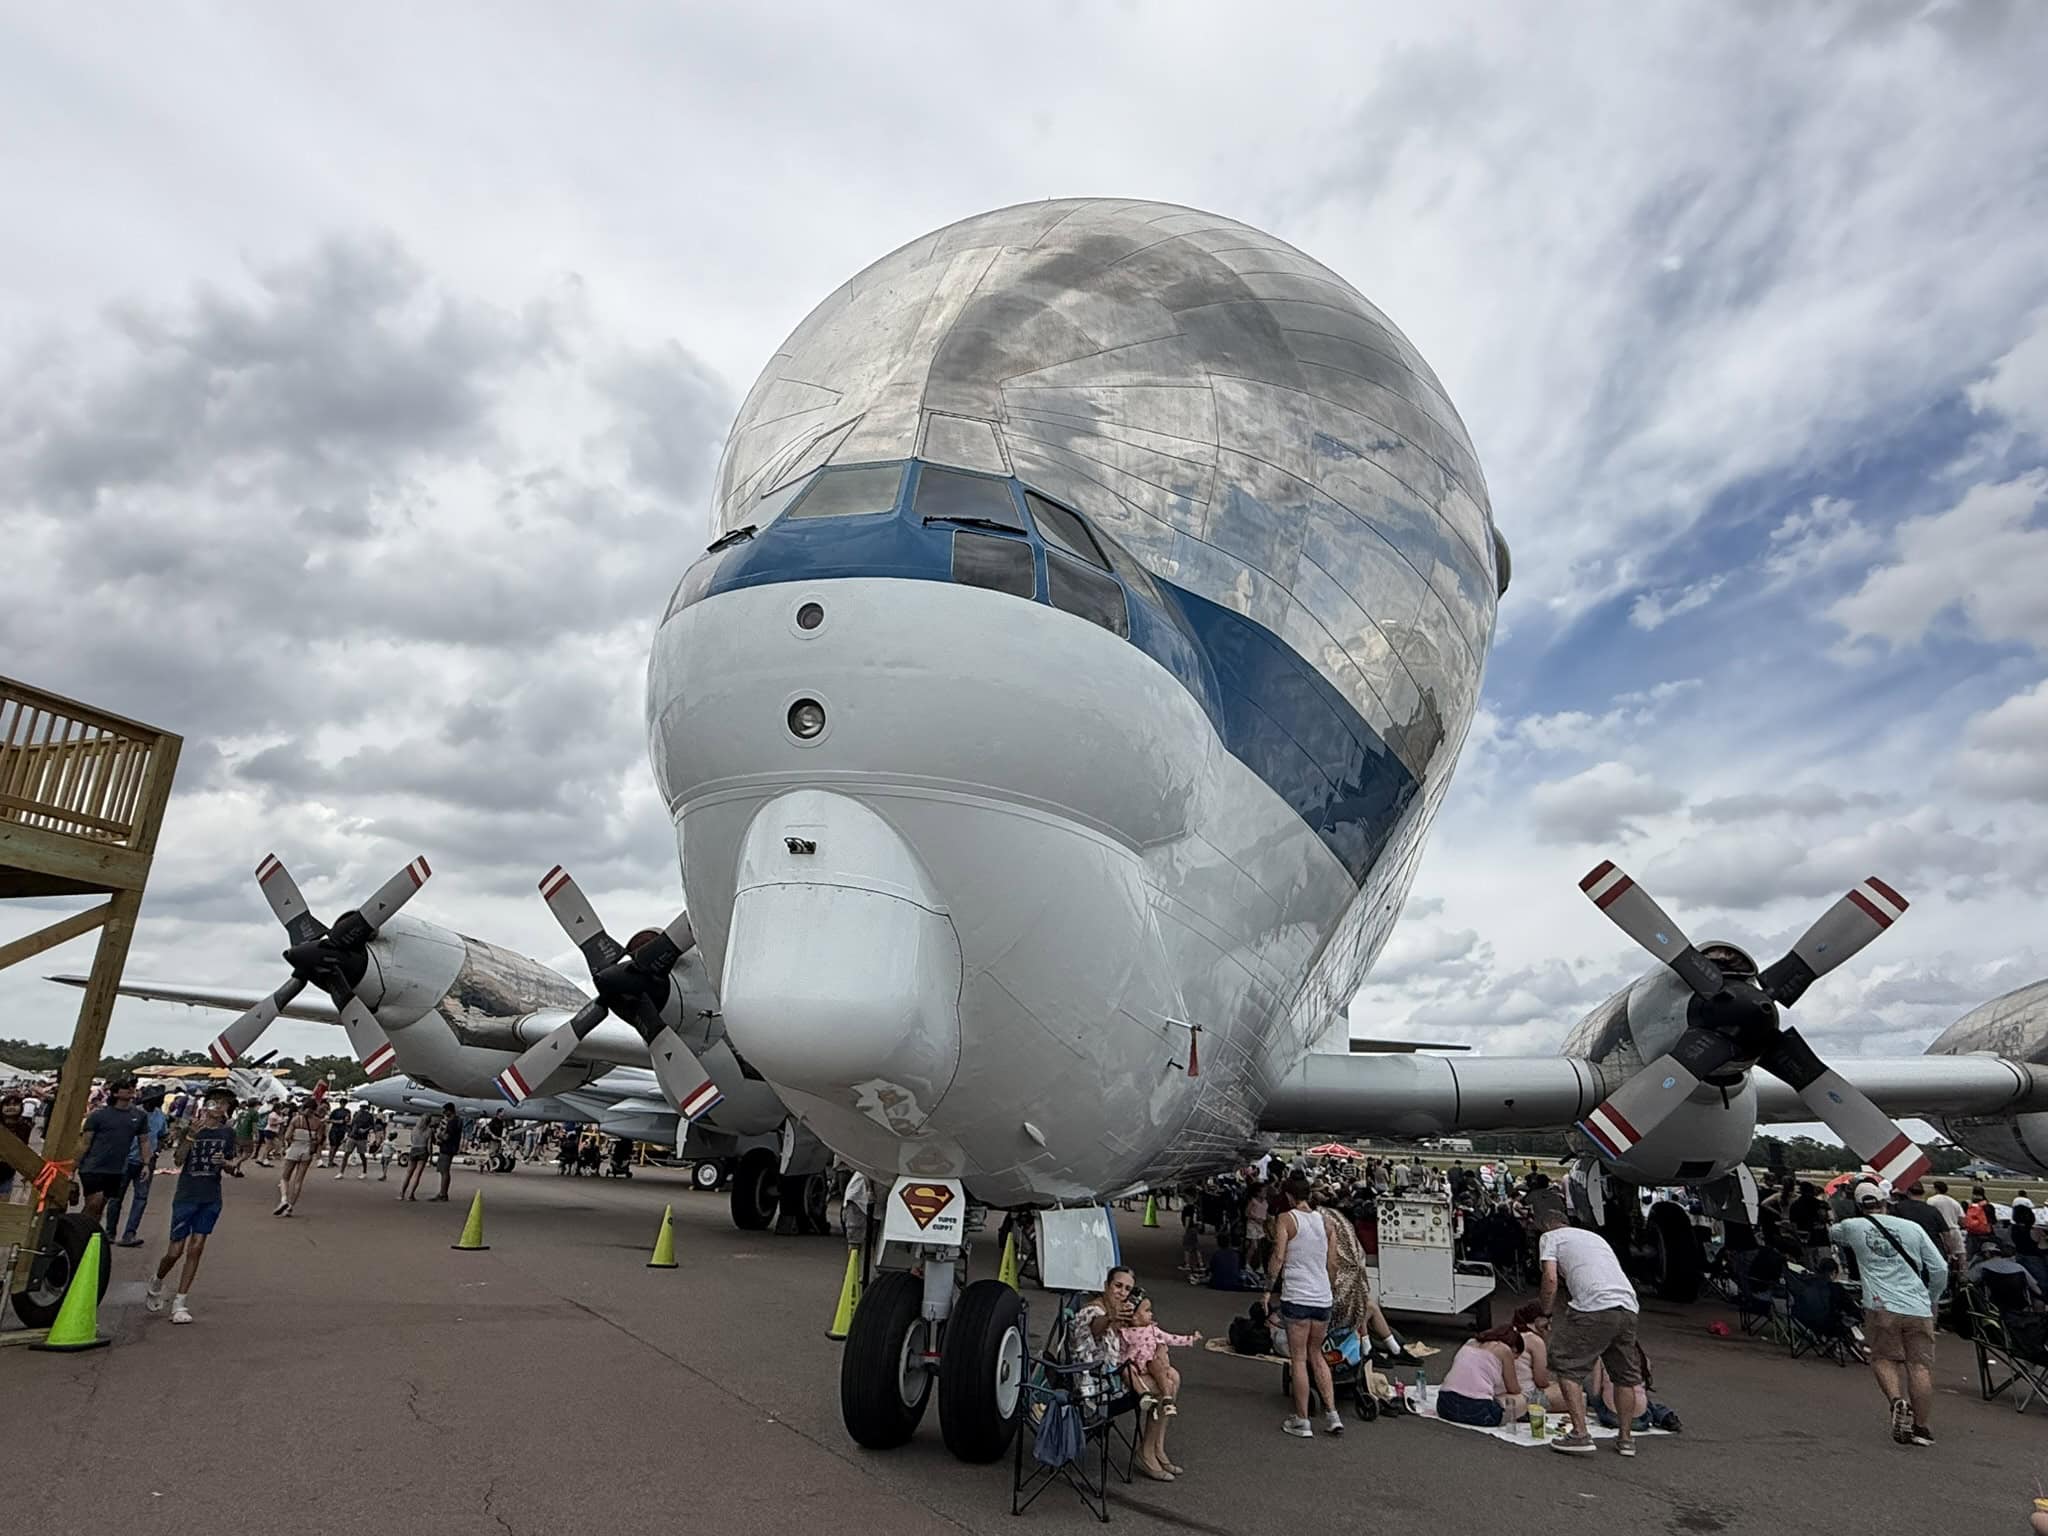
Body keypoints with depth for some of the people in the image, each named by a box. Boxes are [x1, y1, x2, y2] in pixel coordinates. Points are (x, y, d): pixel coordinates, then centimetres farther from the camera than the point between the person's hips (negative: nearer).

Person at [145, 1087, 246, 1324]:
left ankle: (180, 1302, 10)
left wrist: (227, 1163, -12)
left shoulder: (228, 1132, 4)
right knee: (175, 1251, 2)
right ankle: (156, 1286, 34)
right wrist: (191, 1133, -30)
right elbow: (179, 1161, -18)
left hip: (211, 1199, 3)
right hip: (186, 1196, -3)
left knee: (195, 1249, 0)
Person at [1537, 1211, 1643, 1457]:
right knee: (1625, 1374, 23)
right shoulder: (1595, 1236, 33)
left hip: (1594, 1307, -7)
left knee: (1567, 1366, 4)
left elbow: (1550, 1279, 0)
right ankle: (1626, 1438, 28)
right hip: (1628, 1308, 7)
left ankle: (1580, 1434, -2)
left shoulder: (1550, 1237, 14)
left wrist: (1547, 1314, 11)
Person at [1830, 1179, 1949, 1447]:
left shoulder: (1852, 1227, 7)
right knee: (1920, 1365, 8)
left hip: (1882, 1307, -2)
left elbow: (1830, 1234, 30)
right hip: (1919, 1309, 2)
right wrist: (1931, 1301, 24)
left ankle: (1898, 1400, -14)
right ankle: (1922, 1427, 8)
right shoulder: (1913, 1228, 8)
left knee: (1884, 1359, 10)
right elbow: (1940, 1269, 8)